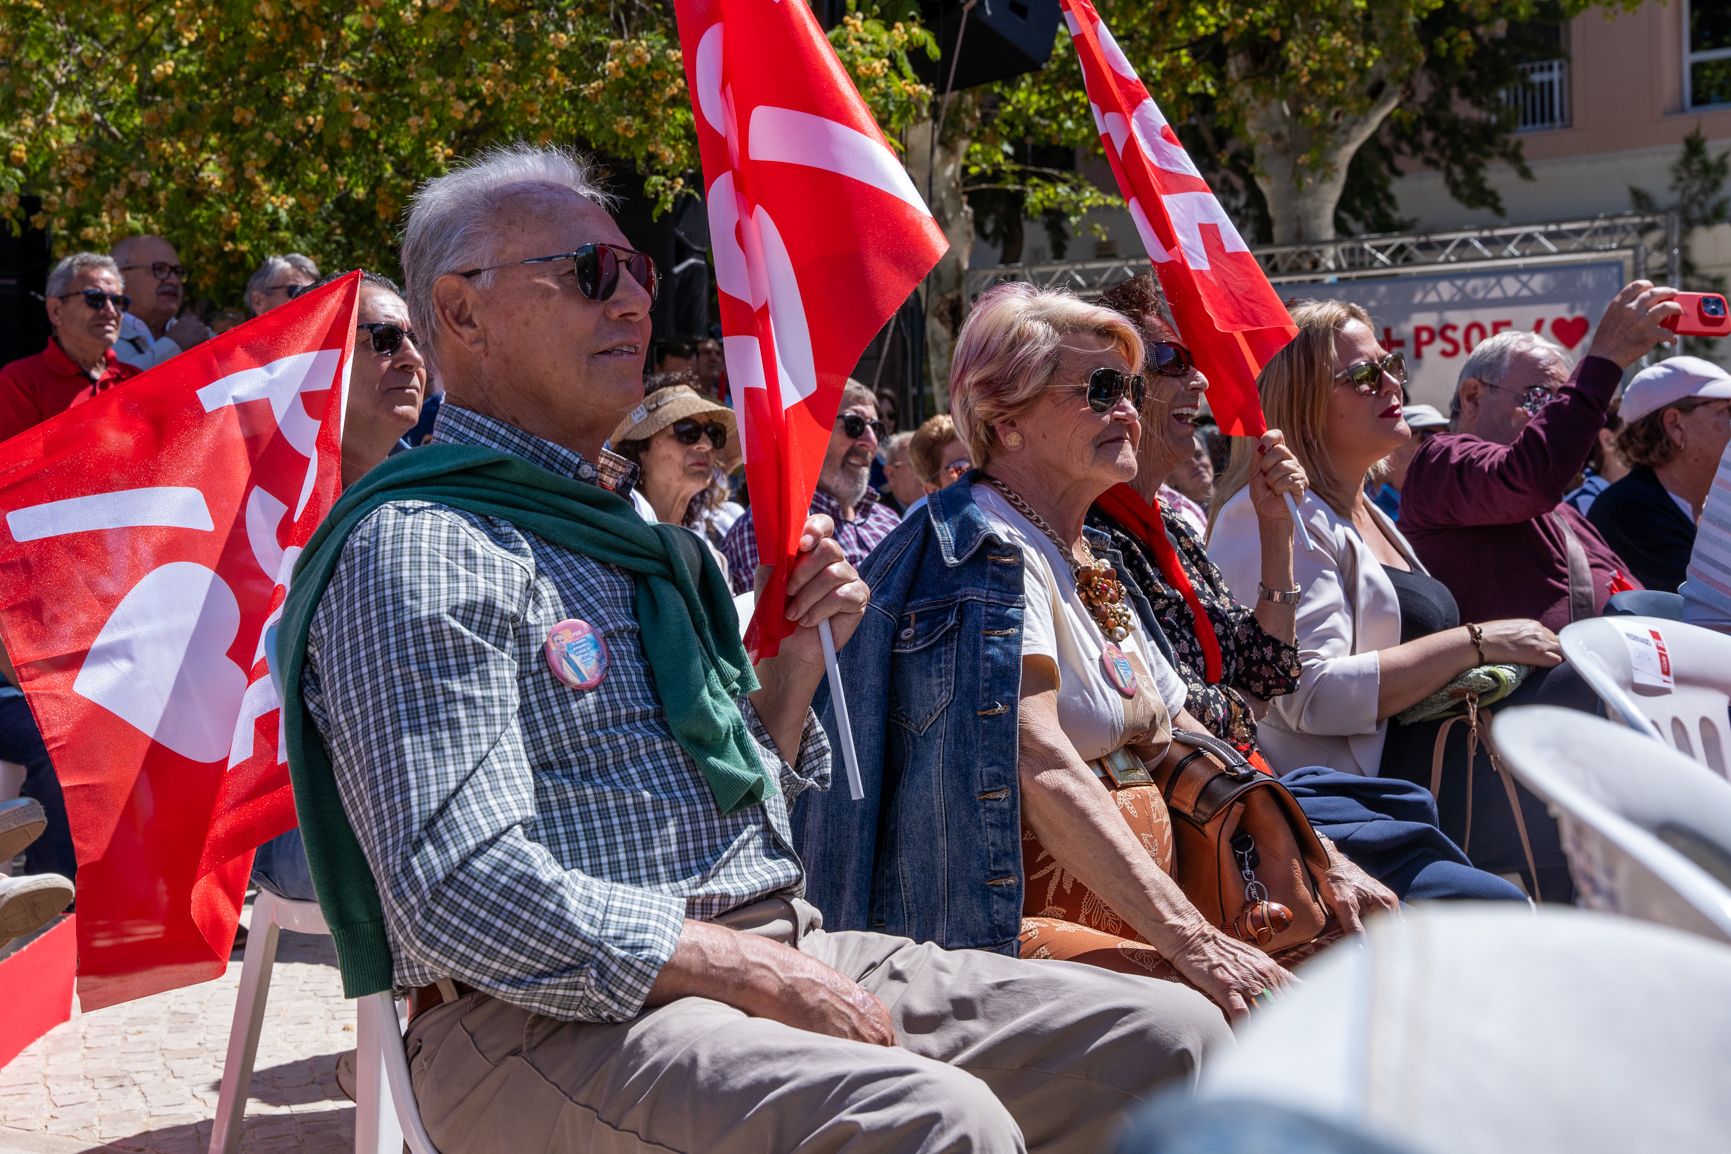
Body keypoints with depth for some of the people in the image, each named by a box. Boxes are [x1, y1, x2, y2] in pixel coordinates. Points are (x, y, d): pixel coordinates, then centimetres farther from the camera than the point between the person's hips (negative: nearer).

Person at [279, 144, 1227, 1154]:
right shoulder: (422, 550, -8)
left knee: (1166, 1036, -3)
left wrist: (795, 663, 8)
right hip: (561, 1022, -8)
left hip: (783, 952, 9)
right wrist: (756, 974, -19)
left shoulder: (631, 532, 21)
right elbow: (462, 895, -19)